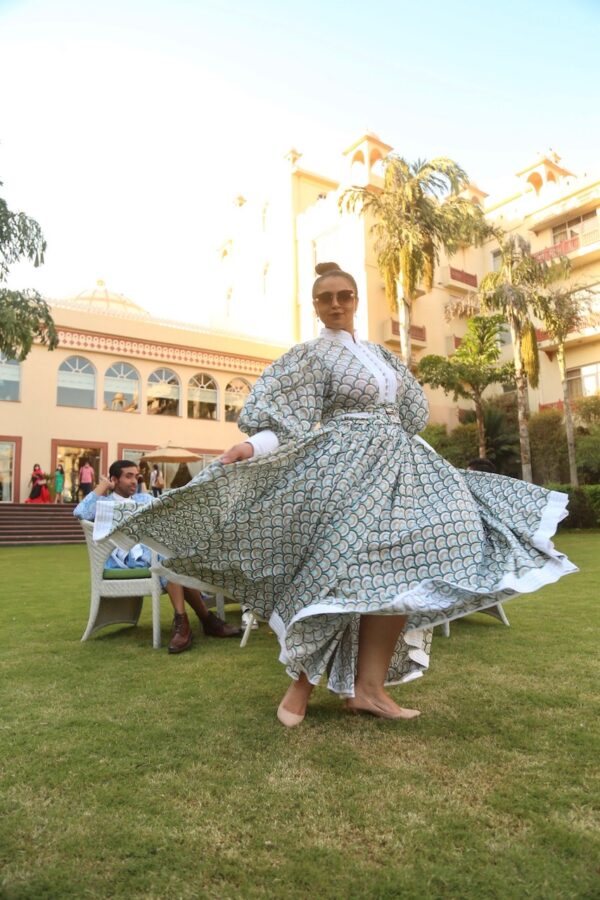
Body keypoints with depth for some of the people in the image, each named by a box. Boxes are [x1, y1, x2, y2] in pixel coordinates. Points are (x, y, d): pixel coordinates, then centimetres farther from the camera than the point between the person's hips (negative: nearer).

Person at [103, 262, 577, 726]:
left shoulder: (381, 354, 20)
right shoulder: (309, 357, -2)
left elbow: (409, 412, 26)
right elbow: (287, 424, -13)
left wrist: (427, 461, 27)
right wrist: (251, 447, -31)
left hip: (397, 466, 7)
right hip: (345, 469, -7)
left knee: (399, 570, -3)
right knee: (340, 574, -8)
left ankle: (369, 686, 4)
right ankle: (302, 680, 11)